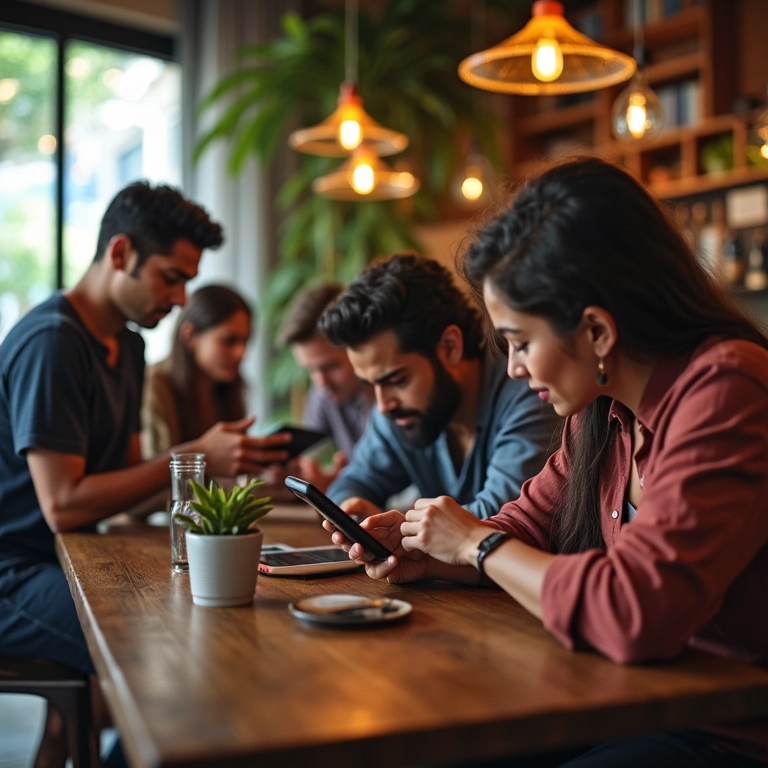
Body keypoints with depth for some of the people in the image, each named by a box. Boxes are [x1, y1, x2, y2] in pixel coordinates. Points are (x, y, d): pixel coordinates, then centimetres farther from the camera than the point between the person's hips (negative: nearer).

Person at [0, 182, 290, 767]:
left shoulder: (127, 346, 12)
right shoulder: (52, 341, -17)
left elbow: (125, 473, 11)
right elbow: (63, 506, -22)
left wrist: (226, 459, -3)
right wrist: (194, 457, -20)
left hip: (69, 559, 10)